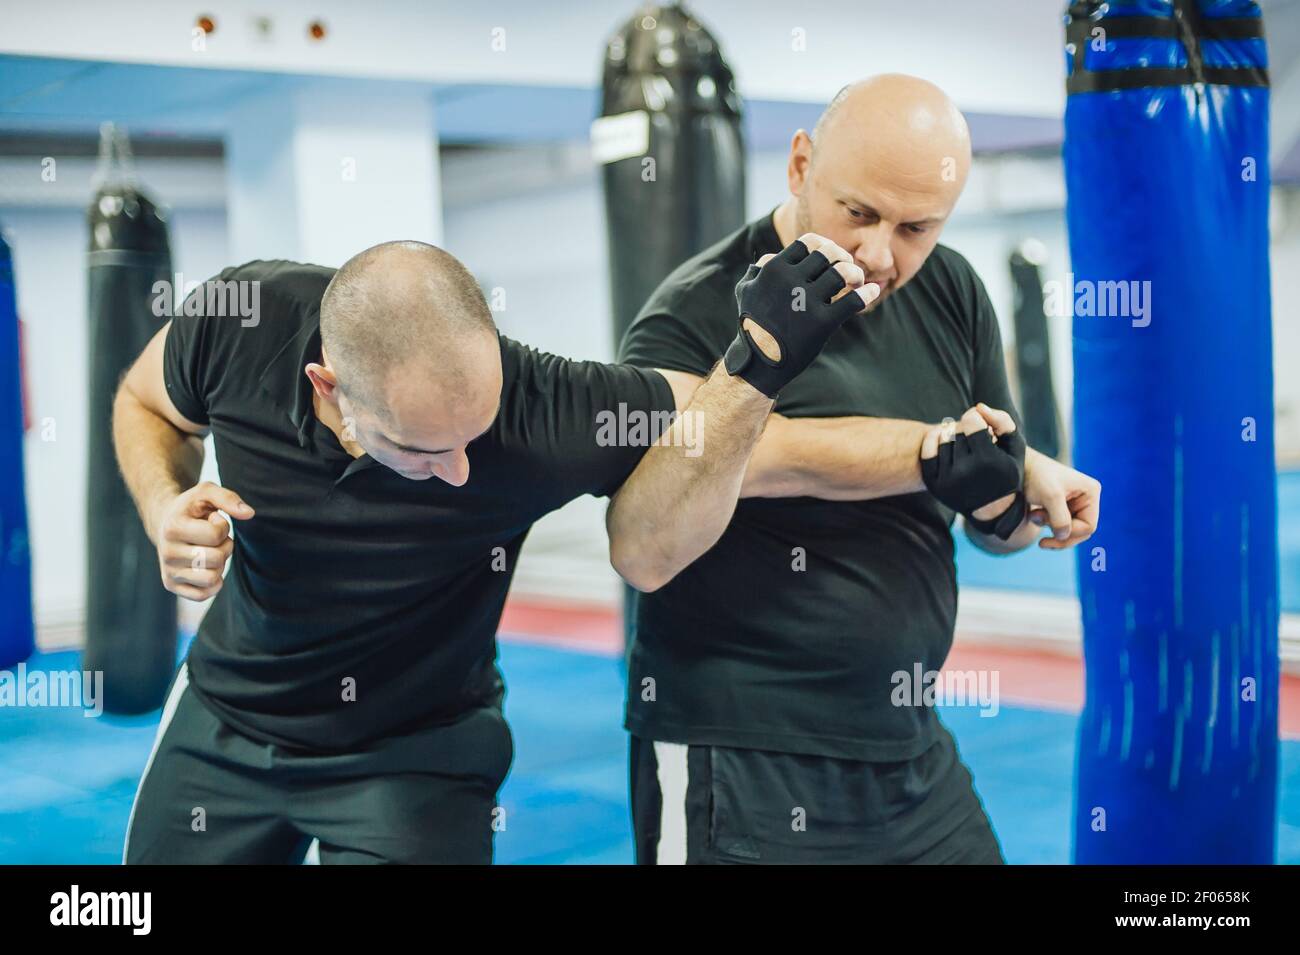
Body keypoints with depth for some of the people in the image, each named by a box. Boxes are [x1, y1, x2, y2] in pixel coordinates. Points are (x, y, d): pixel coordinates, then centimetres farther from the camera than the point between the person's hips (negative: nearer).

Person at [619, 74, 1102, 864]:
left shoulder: (950, 292, 3)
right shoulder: (696, 317, -14)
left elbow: (1003, 522, 12)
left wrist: (1007, 490, -13)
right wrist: (937, 452, -25)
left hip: (914, 750, 6)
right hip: (735, 765, -6)